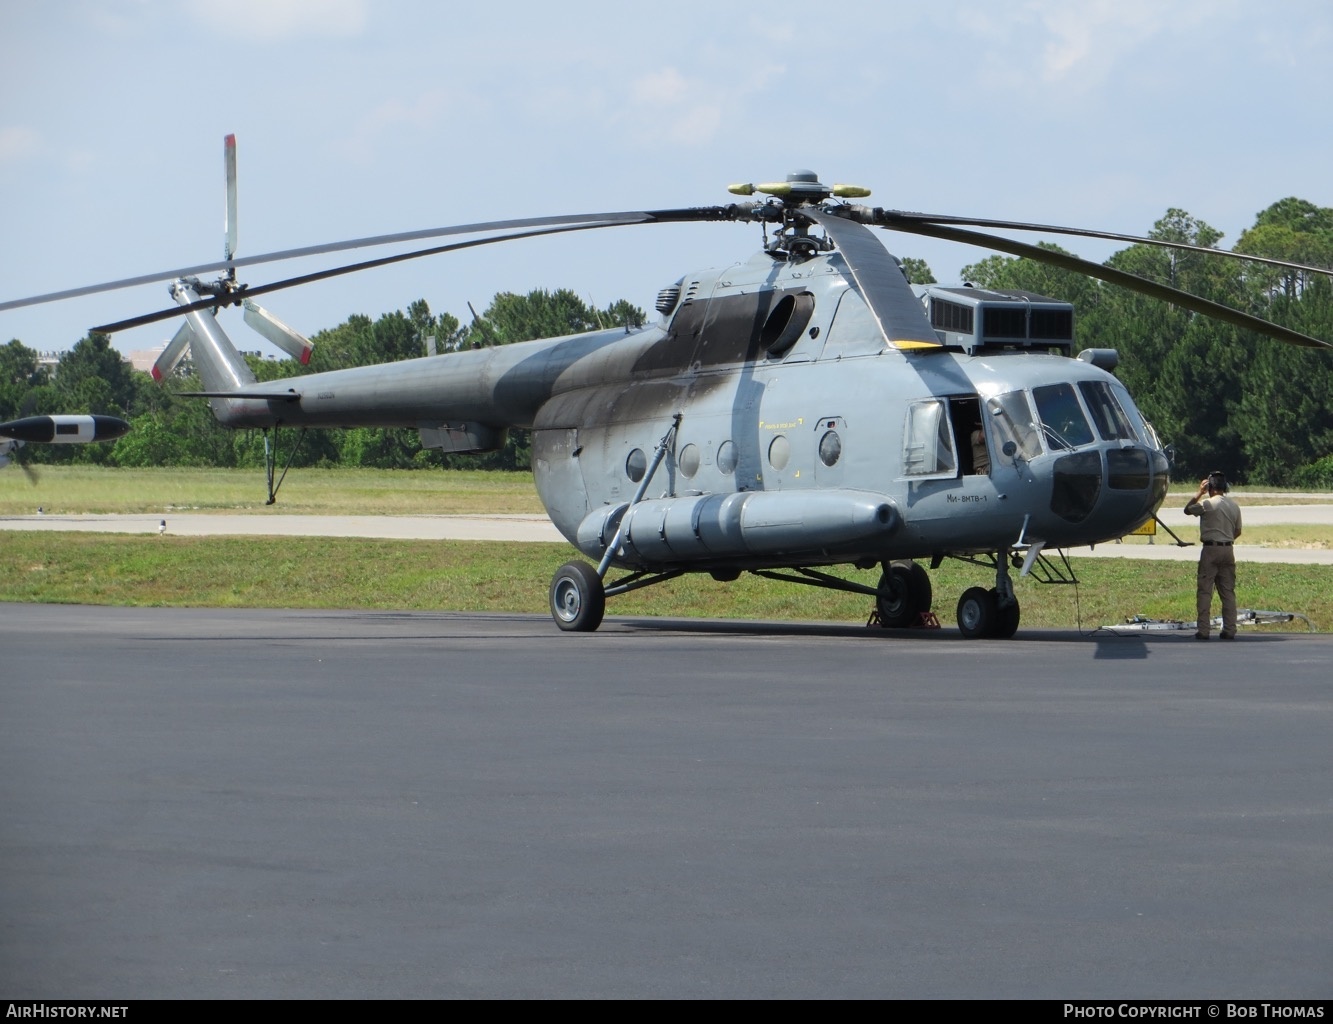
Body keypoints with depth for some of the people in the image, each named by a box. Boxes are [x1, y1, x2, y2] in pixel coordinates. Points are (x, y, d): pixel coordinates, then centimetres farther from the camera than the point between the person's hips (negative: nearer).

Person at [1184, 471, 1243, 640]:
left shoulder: (1207, 504, -10)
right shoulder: (1234, 506, 8)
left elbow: (1187, 510, 4)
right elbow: (1237, 531, 15)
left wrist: (1199, 493, 7)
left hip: (1211, 550, -5)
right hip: (1228, 550, 5)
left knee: (1205, 591, -2)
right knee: (1228, 592, 8)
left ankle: (1203, 630, -5)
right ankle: (1229, 630, 6)